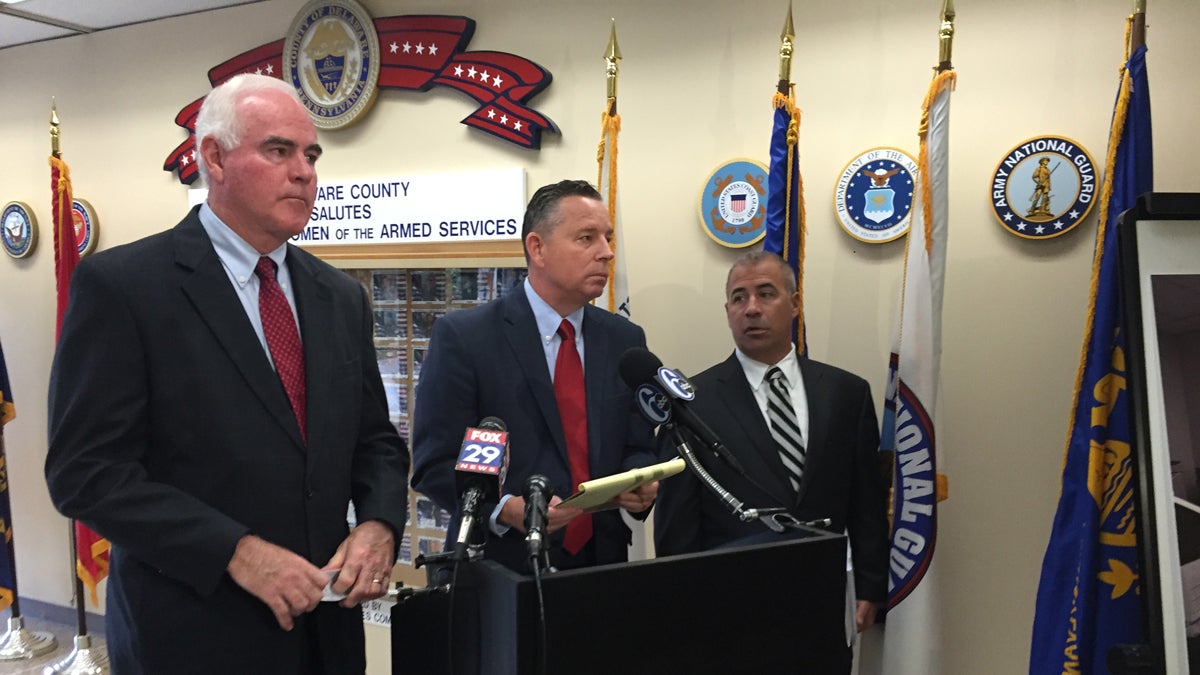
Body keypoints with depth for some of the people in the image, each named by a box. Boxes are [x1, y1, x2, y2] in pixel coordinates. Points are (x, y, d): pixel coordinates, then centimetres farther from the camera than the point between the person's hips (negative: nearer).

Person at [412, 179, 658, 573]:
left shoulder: (625, 340, 4)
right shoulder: (462, 337, -9)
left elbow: (638, 447, 10)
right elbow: (434, 463, -11)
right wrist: (504, 509, -26)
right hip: (501, 568, -4)